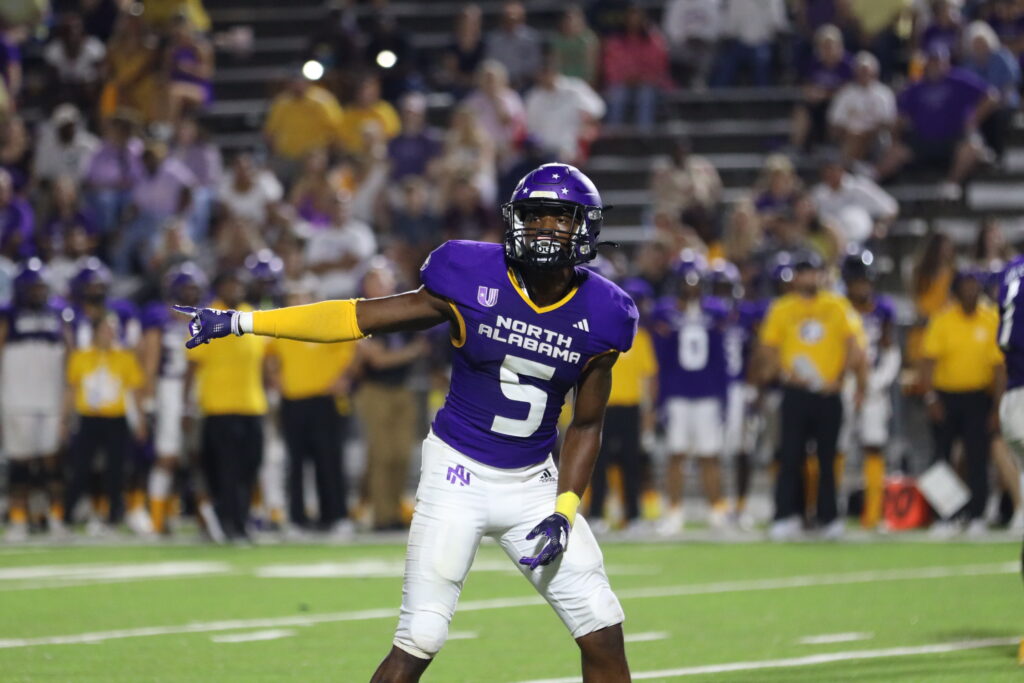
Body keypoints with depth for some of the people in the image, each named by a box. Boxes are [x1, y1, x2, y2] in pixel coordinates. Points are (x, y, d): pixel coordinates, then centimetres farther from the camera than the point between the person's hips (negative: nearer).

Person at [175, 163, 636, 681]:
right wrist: (240, 321, -11)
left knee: (603, 633, 0)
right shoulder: (474, 282, -13)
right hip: (459, 475, -3)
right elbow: (360, 317, -8)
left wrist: (564, 512, -6)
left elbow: (586, 426, 7)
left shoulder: (598, 315, -4)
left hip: (533, 483, 3)